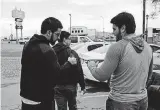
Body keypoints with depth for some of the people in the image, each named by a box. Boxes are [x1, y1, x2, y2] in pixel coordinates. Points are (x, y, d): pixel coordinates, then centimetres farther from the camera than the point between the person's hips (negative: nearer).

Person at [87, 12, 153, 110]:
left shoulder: (117, 47, -20)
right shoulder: (148, 47, 0)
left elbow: (101, 76, -16)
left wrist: (91, 65, 3)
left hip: (122, 102, -6)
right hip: (143, 99, 6)